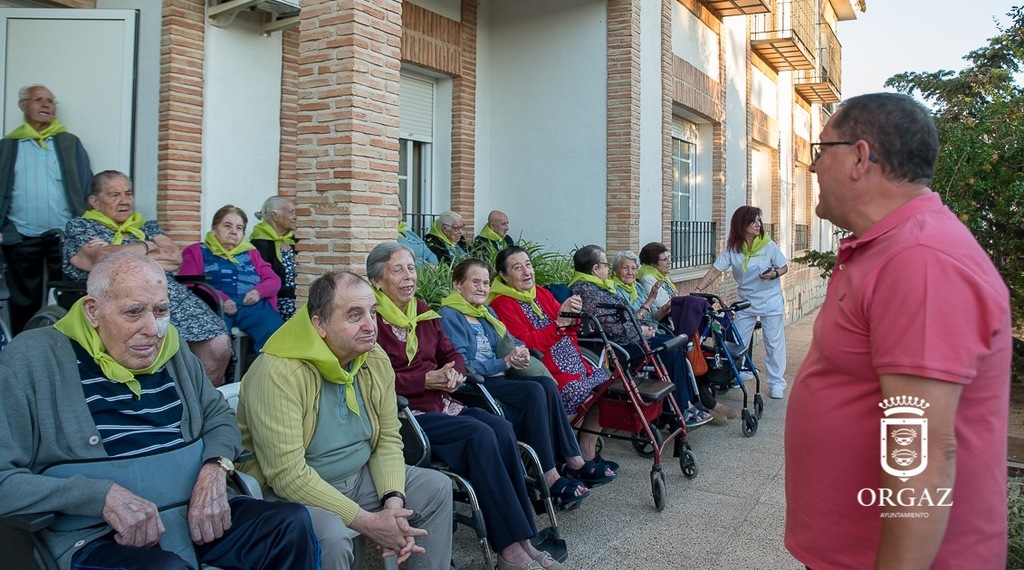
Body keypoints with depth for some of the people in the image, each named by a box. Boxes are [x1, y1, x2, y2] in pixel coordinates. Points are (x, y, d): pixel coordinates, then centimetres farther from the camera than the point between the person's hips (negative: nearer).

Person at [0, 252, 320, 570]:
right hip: (98, 536, -5)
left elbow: (219, 415, 18)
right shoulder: (33, 359, -7)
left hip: (194, 514, 6)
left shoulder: (171, 350, 11)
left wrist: (215, 468, -5)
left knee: (293, 524, -11)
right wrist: (102, 495, -23)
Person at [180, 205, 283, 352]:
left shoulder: (251, 253, 32)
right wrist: (220, 299, -13)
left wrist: (259, 291, -3)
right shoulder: (197, 251, 21)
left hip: (252, 305, 3)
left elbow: (274, 280, 21)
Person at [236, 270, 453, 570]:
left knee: (437, 487, 2)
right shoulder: (279, 372, -26)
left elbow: (388, 439, 1)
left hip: (360, 478, 7)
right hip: (290, 491, -7)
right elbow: (288, 475, -28)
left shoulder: (376, 359, -5)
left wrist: (394, 499, -17)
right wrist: (366, 522, -26)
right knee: (331, 534, -35)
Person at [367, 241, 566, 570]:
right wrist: (426, 380, -19)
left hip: (441, 404, 7)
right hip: (406, 413, -7)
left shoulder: (423, 312, 18)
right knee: (479, 434, -28)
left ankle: (523, 540, -18)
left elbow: (451, 355, 20)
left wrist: (454, 374, -4)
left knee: (502, 428, -20)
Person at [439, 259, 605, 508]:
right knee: (534, 391, -27)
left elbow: (511, 341, 20)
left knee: (547, 383, -19)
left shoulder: (487, 312, 21)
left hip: (499, 376, 8)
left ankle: (573, 459, -18)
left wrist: (520, 351, -5)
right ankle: (549, 477, -25)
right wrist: (505, 362, -19)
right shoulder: (449, 316, -5)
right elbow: (461, 365, -15)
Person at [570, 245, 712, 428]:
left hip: (626, 335, 11)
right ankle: (682, 411, -6)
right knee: (670, 348, -15)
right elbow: (608, 324, -22)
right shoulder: (585, 290, -18)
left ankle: (687, 404, 1)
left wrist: (640, 326, 7)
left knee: (675, 343, 1)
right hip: (615, 345, -11)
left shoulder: (595, 286, 16)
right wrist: (639, 330, -12)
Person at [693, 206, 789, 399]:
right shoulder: (732, 248, -7)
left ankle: (776, 383, 13)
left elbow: (784, 267, 0)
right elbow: (715, 270, -12)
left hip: (771, 301, -2)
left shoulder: (768, 245, -9)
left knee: (773, 343, 2)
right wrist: (698, 289, -22)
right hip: (746, 301, 2)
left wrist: (774, 274, -22)